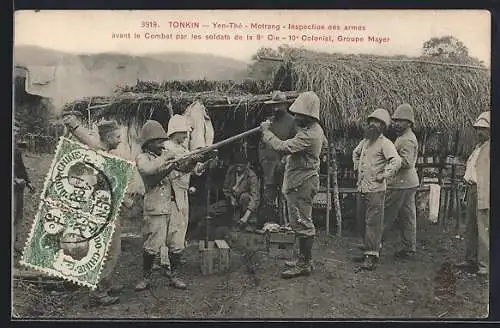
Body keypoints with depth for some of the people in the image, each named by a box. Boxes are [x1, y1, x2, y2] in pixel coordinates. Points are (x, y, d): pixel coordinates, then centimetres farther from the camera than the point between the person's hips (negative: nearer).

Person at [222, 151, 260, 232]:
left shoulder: (252, 176, -24)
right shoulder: (231, 171, -9)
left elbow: (255, 198, -33)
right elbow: (225, 188, 7)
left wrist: (246, 216, -43)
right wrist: (231, 198, -14)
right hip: (235, 201, 4)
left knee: (244, 196, -36)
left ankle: (251, 222, -20)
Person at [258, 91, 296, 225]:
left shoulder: (292, 121, 0)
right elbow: (262, 143, 21)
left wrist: (284, 161, -13)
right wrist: (263, 159, 8)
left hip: (284, 165, -5)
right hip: (269, 165, 5)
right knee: (268, 198, 2)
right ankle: (269, 222, 7)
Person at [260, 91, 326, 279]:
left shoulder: (308, 135, -24)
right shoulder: (316, 128, 10)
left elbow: (283, 147, -32)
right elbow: (324, 142, 33)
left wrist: (266, 132, -19)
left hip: (301, 184, -11)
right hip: (303, 181, 11)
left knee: (302, 224, -4)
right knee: (301, 223, 17)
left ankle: (304, 265, 3)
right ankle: (304, 259, 27)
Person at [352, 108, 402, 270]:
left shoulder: (385, 143, -11)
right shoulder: (365, 140, 14)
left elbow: (396, 161, -25)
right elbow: (355, 153, 34)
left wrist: (384, 176, -20)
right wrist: (357, 167, 22)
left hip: (375, 190, -8)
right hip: (361, 187, 9)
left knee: (373, 222, -6)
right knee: (363, 219, 16)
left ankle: (371, 256, -2)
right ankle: (372, 247, 30)